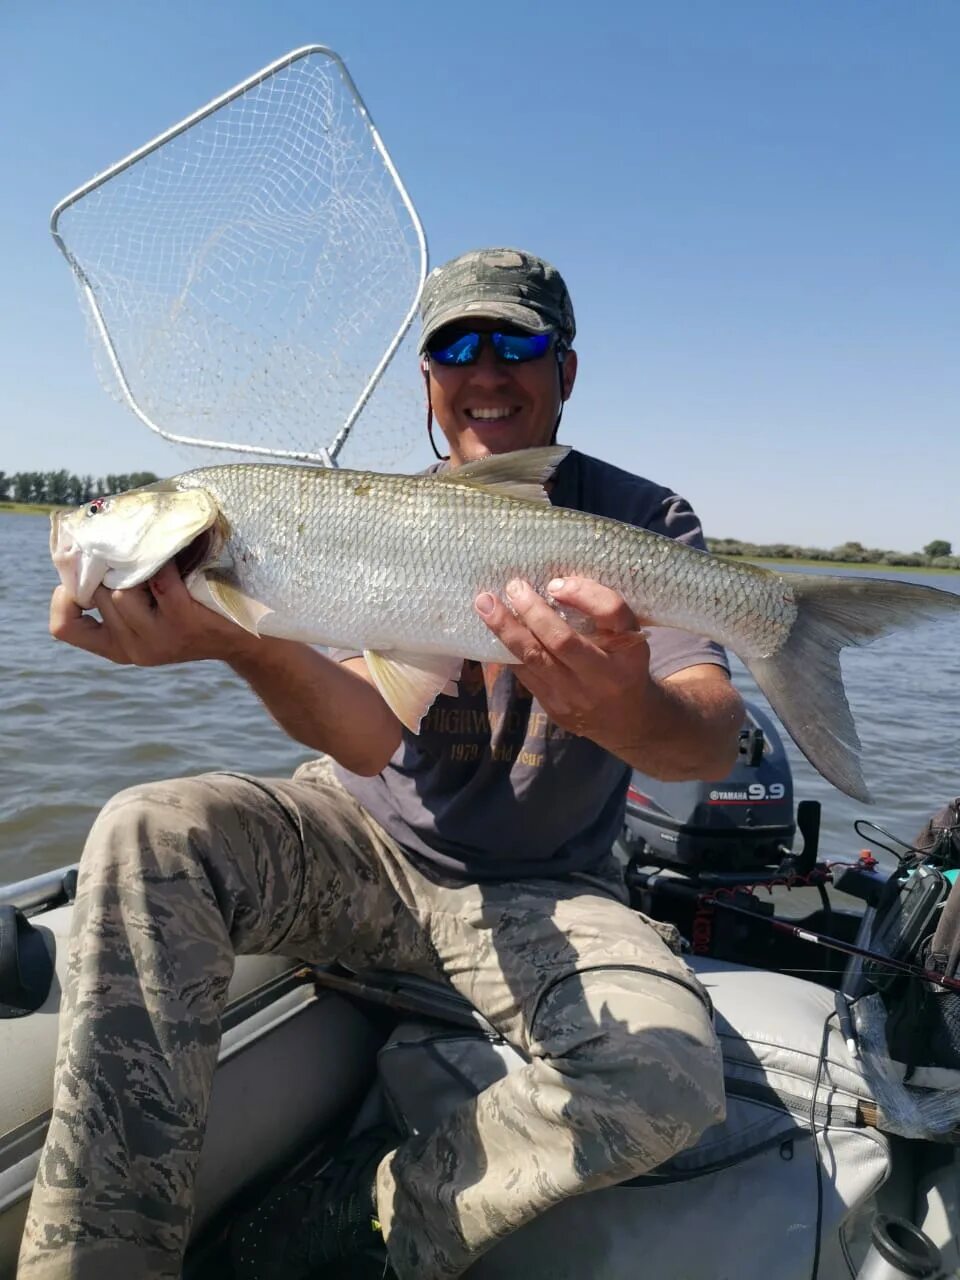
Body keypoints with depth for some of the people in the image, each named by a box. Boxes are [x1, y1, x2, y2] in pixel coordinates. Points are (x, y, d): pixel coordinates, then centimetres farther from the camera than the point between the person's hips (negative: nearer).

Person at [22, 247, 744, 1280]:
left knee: (666, 1078, -27)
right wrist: (242, 645, -39)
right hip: (366, 844, 2)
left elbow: (715, 740, -21)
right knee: (146, 834, -21)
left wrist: (628, 712, -46)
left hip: (540, 893, -1)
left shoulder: (643, 523, -6)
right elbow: (373, 737, -18)